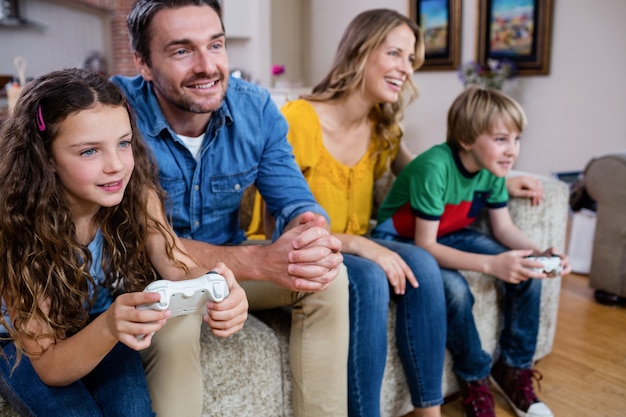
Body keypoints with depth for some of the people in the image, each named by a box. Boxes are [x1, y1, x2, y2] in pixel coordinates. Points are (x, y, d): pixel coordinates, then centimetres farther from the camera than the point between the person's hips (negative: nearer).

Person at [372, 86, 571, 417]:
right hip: (402, 240, -6)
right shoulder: (434, 167, -31)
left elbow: (504, 227, -1)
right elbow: (425, 246, -29)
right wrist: (491, 264, -38)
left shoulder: (492, 169, -9)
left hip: (450, 235, 7)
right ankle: (474, 380, -6)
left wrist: (539, 254, -21)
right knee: (455, 289, -33)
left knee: (528, 272, -9)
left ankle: (514, 368, 9)